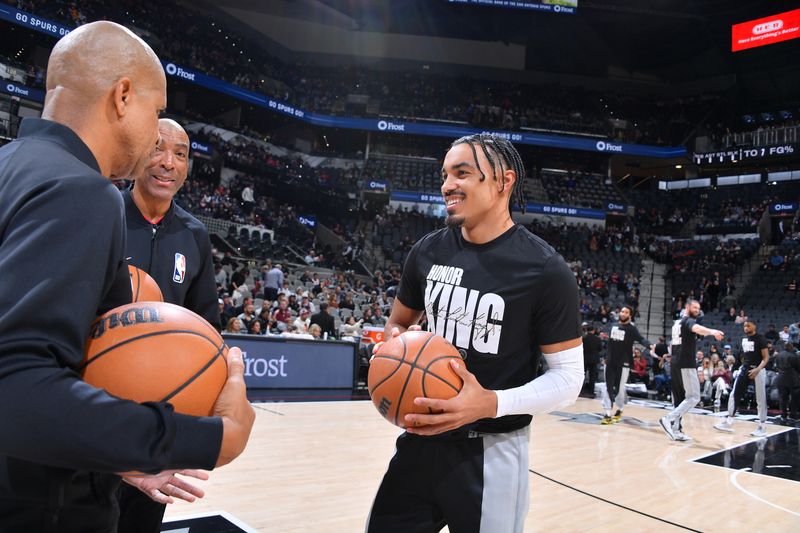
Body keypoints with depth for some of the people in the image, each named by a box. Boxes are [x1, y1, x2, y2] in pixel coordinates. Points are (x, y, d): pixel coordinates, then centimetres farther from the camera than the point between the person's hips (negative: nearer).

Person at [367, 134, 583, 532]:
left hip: (491, 451, -4)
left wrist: (492, 404, -25)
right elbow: (400, 322, 15)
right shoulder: (428, 252, 0)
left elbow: (568, 376, -10)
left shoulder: (544, 270, -14)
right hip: (422, 438, 5)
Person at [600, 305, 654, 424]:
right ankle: (608, 414, 2)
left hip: (623, 363, -4)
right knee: (608, 387, 0)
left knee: (620, 388, 2)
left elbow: (641, 339, -23)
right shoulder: (614, 327, 9)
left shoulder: (632, 329, -7)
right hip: (611, 361, 5)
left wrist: (650, 345, -43)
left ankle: (619, 410, 26)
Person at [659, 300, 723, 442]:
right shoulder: (689, 321, -9)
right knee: (693, 397, -6)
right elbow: (696, 328, -35)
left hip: (676, 364, 9)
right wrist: (712, 332, -54)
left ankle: (676, 430, 13)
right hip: (687, 364, -9)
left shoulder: (677, 323, 19)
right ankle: (668, 419, -17)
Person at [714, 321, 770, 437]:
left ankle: (762, 427, 9)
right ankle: (728, 423, 6)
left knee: (761, 399, 0)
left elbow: (766, 357, -14)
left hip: (757, 371, -7)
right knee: (734, 395, 2)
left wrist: (758, 369, -27)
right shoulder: (744, 339, 11)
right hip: (745, 369, 7)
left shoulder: (760, 338, -9)